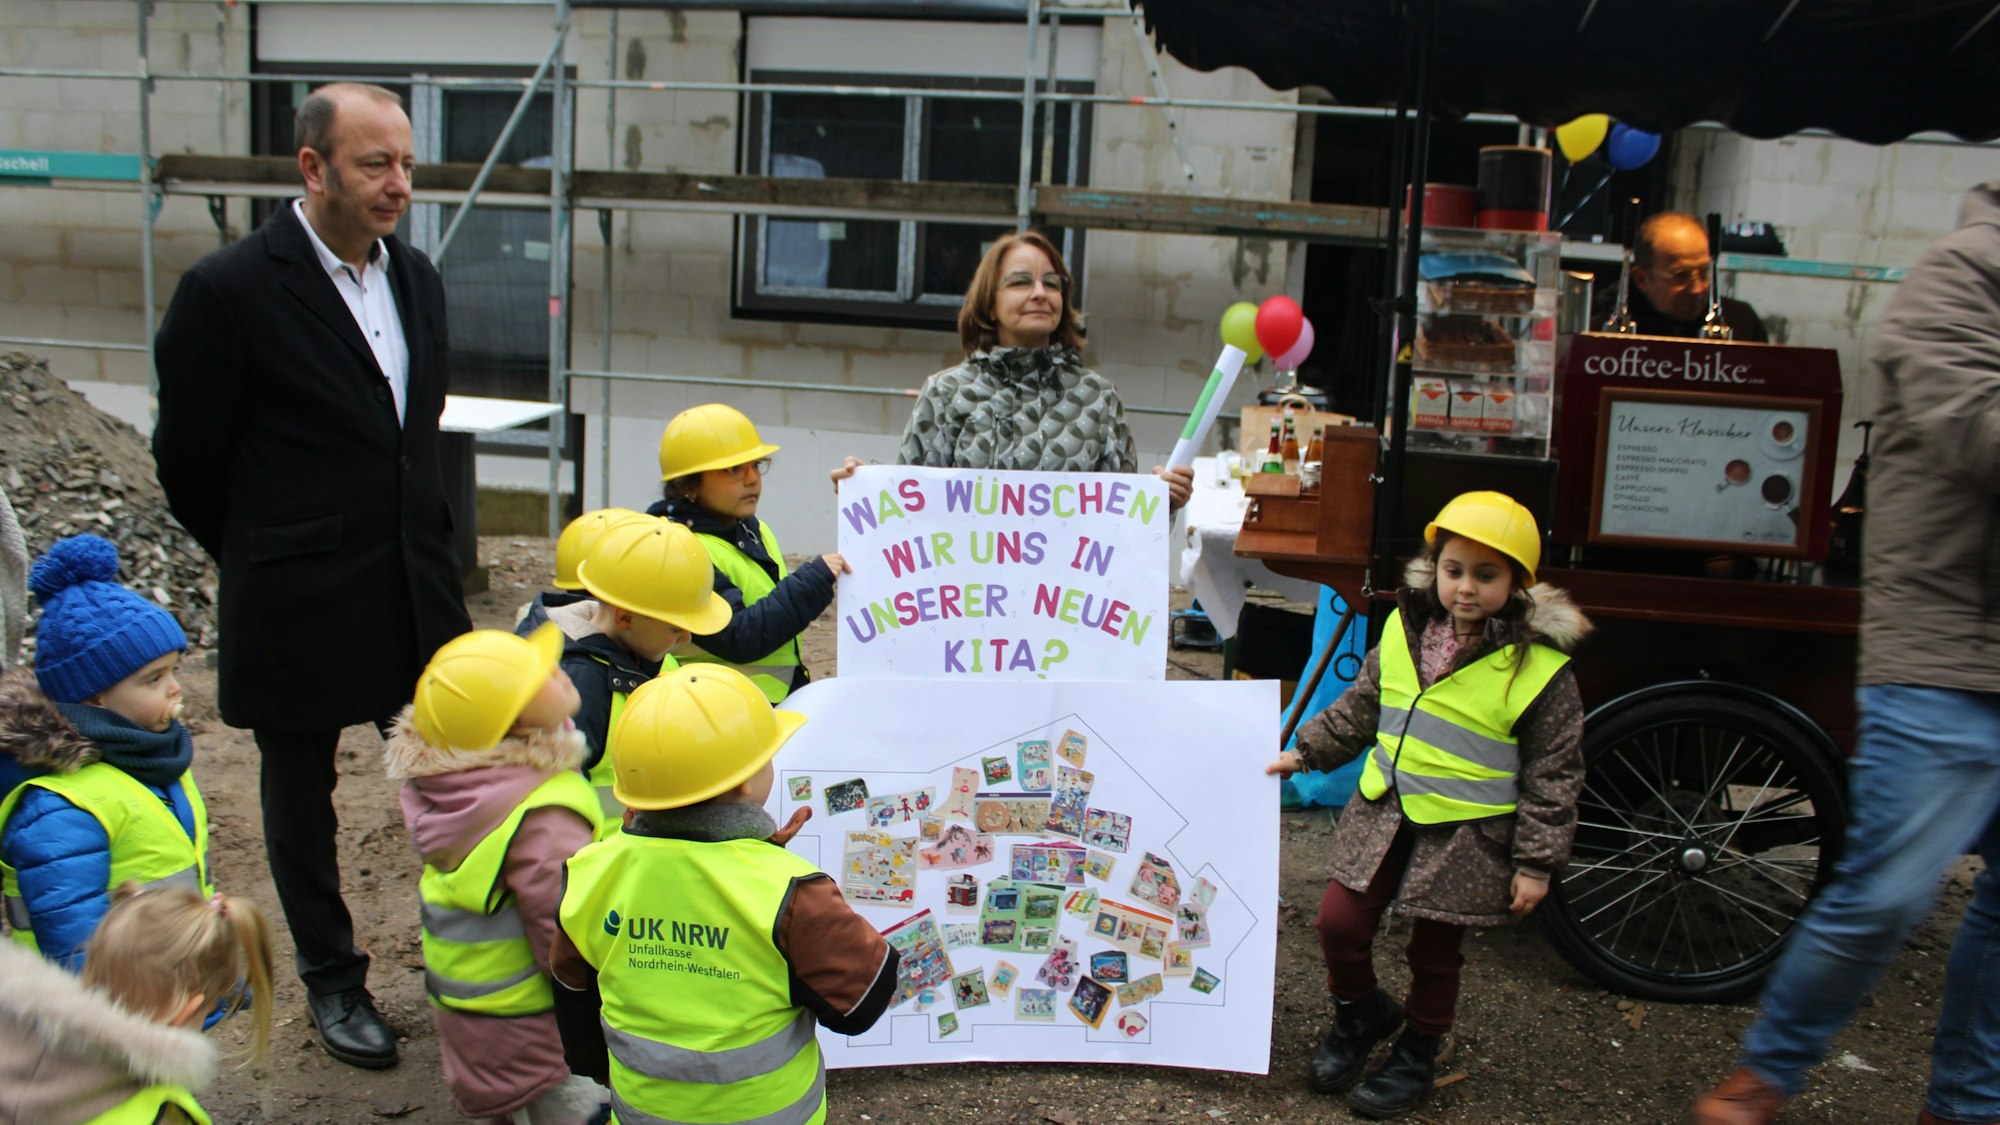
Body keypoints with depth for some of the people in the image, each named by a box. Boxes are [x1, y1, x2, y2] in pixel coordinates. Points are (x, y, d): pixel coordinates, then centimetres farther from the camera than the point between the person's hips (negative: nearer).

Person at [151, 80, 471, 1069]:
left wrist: (424, 542, 14)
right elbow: (188, 461, -6)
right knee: (300, 794, 14)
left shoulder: (416, 279, 6)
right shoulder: (231, 290, -14)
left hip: (416, 592, 5)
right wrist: (262, 562, 6)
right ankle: (331, 979, 33)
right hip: (297, 608, -5)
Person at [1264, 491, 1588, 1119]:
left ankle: (1416, 1056, 36)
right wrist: (1305, 754, 13)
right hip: (1383, 812, 4)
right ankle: (1360, 1015, 31)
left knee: (1434, 952, 10)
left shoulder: (1539, 667, -12)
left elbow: (1554, 774, -7)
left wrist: (1536, 861, -7)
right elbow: (1359, 707, 14)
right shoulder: (1404, 630, 0)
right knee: (1339, 924, 0)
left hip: (1465, 833, -3)